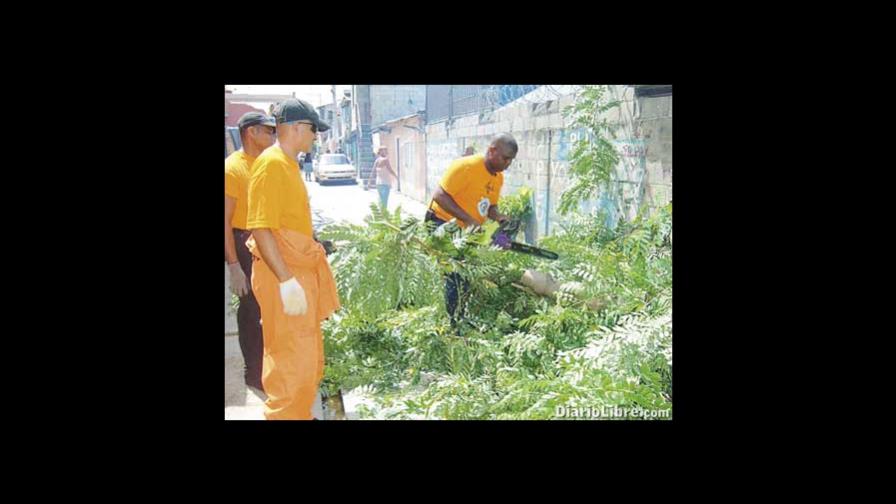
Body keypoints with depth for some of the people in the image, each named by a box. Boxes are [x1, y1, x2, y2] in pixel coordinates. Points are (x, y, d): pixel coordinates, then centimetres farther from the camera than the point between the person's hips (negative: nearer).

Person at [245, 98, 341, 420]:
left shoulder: (288, 164, 14)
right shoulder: (271, 164, -16)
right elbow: (261, 228, -23)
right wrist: (286, 280, -26)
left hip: (299, 272, 10)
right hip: (284, 276, -10)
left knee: (308, 357, 17)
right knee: (293, 361, -7)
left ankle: (299, 415, 29)